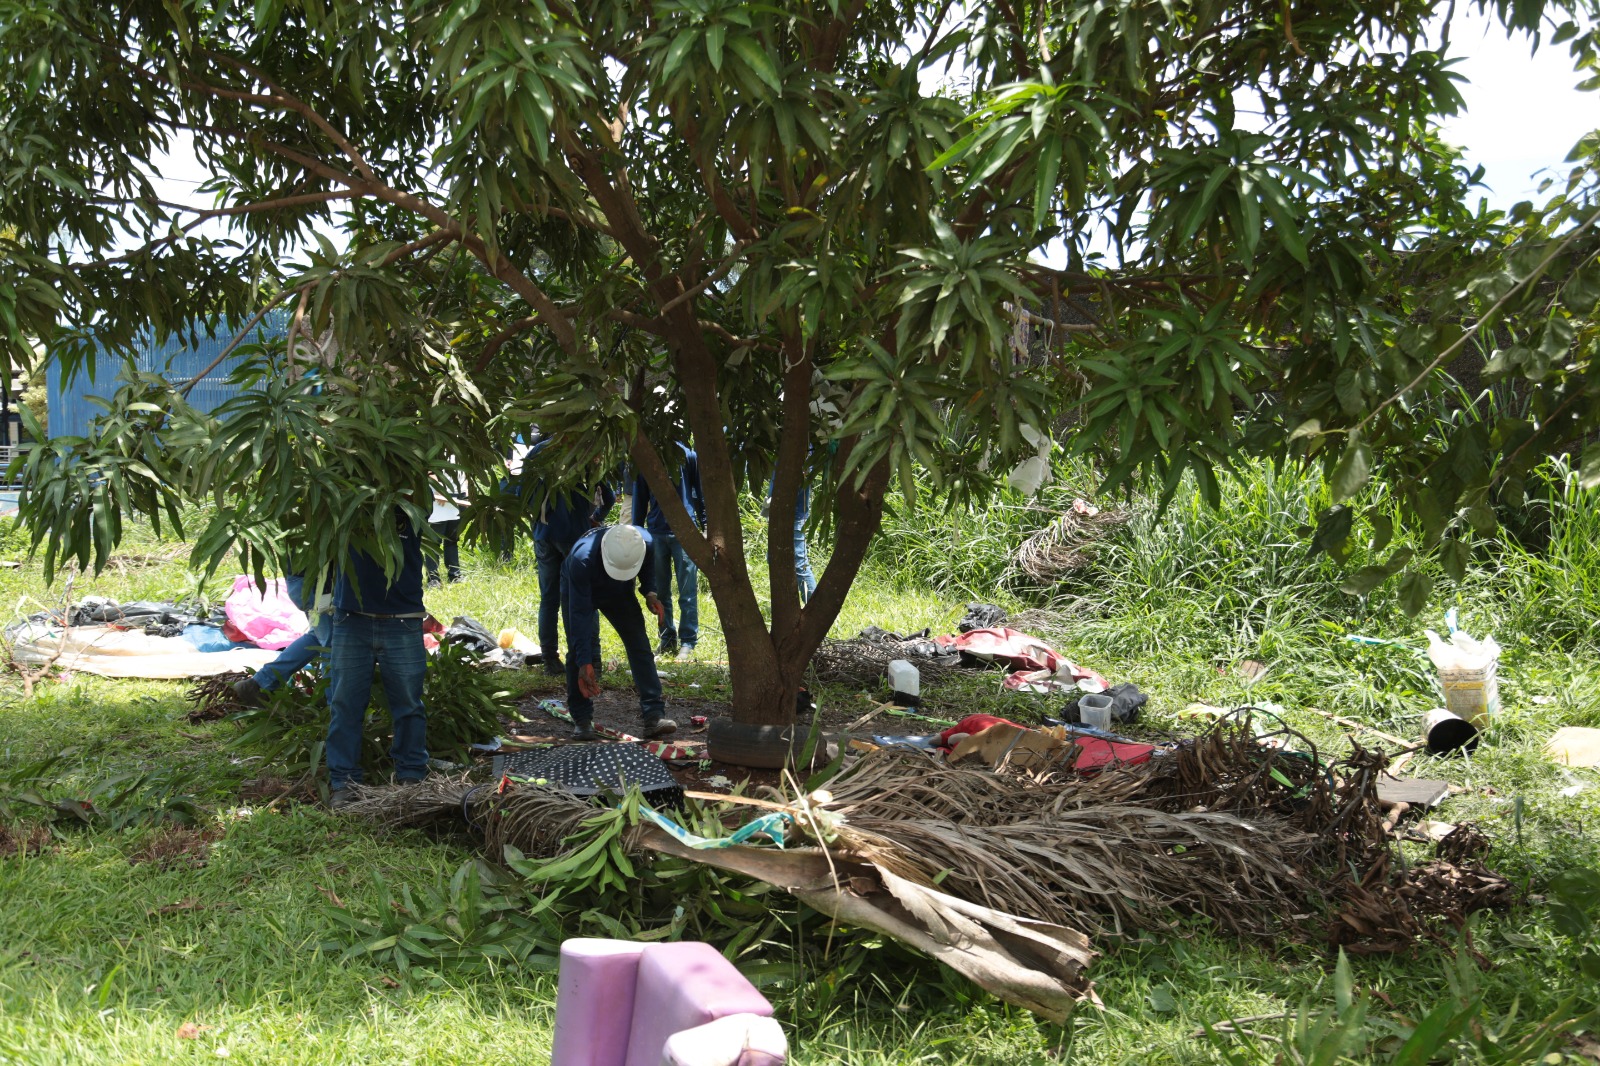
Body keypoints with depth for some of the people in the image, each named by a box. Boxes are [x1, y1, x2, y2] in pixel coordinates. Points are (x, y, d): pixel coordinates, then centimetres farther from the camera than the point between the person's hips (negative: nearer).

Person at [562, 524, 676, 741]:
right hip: (581, 592, -3)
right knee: (578, 653, -15)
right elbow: (579, 613, -42)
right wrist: (584, 663, -43)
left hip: (620, 594, 3)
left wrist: (650, 592, -23)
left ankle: (653, 717, -9)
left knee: (640, 646, -7)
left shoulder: (646, 542, -33)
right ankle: (582, 720, -3)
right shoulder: (582, 559, -45)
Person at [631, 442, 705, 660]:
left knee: (688, 591, -1)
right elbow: (640, 500, 13)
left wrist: (705, 526, 2)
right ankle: (667, 640, 17)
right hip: (655, 533, 3)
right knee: (661, 591, 8)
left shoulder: (687, 455, 1)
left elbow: (700, 493, 5)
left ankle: (688, 642, 5)